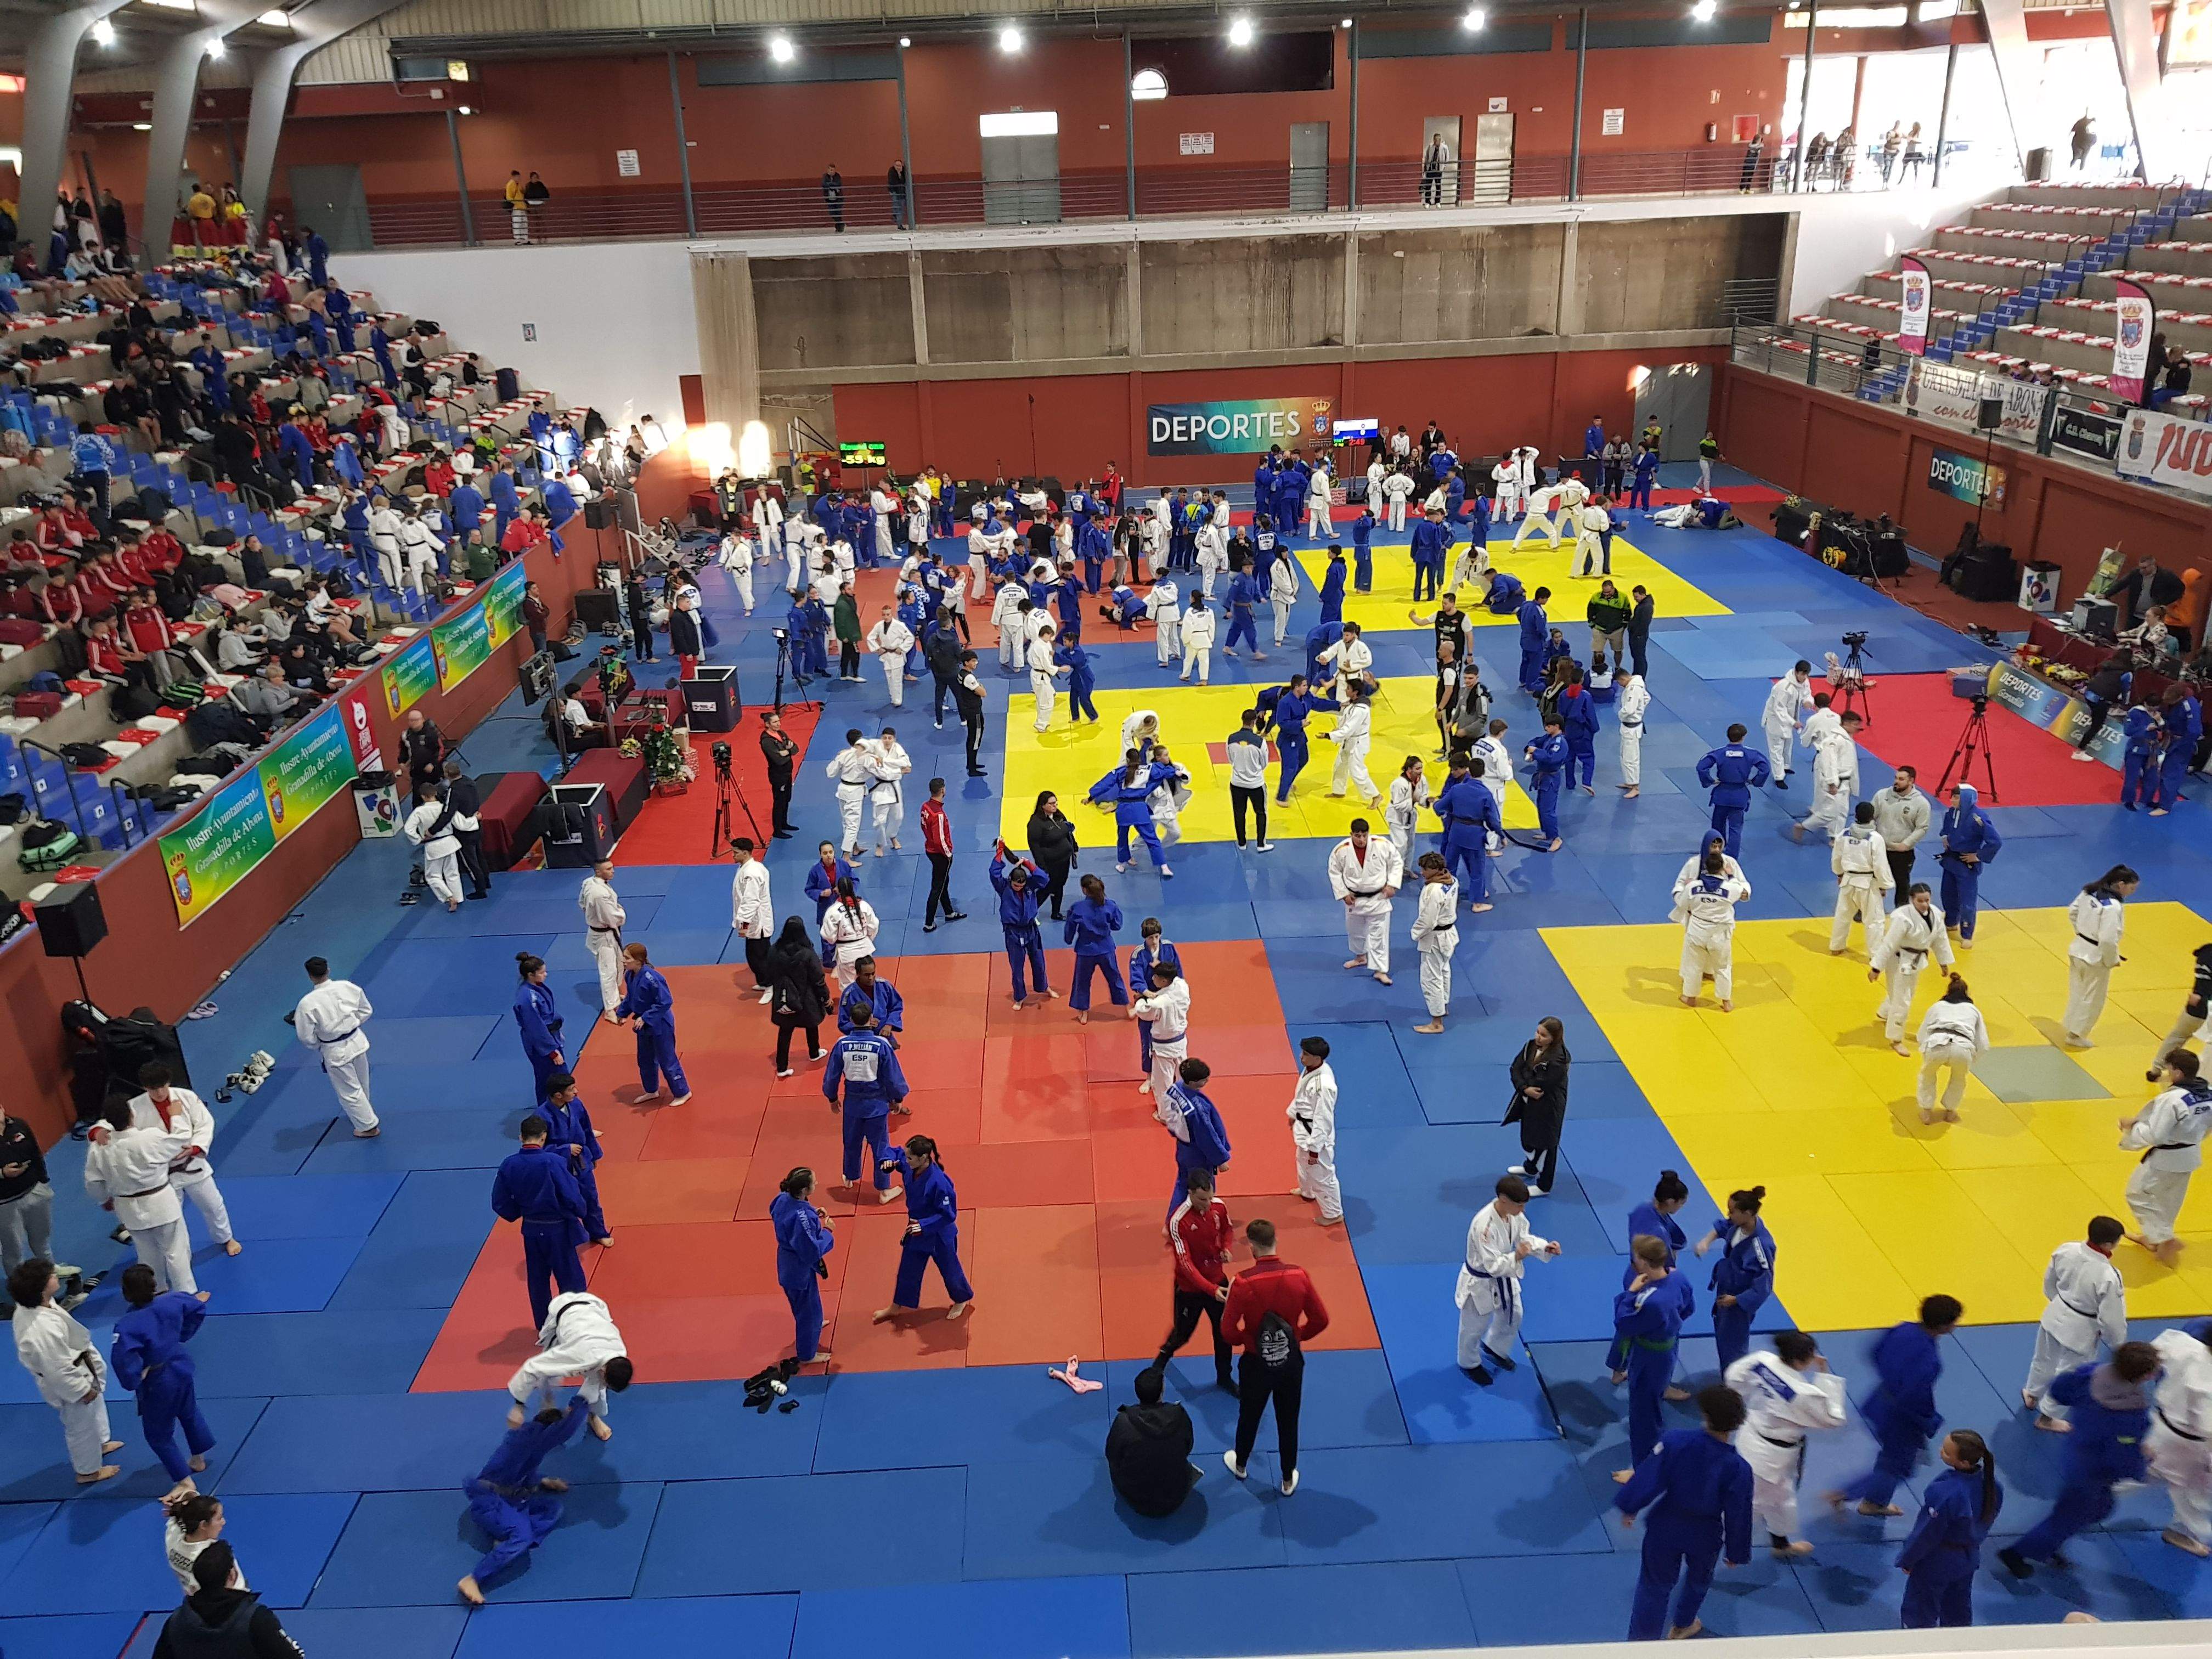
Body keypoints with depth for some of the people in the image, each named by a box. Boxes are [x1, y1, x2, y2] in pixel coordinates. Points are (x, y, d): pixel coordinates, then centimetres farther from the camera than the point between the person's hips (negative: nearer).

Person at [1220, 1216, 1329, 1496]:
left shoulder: (1243, 1282, -25)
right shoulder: (1299, 1276, -16)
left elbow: (1228, 1330, -20)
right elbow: (1320, 1320, -7)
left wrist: (1243, 1340, 1)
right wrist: (1297, 1336, 8)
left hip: (1256, 1363, -2)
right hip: (1291, 1361, 2)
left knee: (1249, 1417, 23)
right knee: (1288, 1422, 20)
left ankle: (1240, 1464, 48)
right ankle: (1288, 1480, 37)